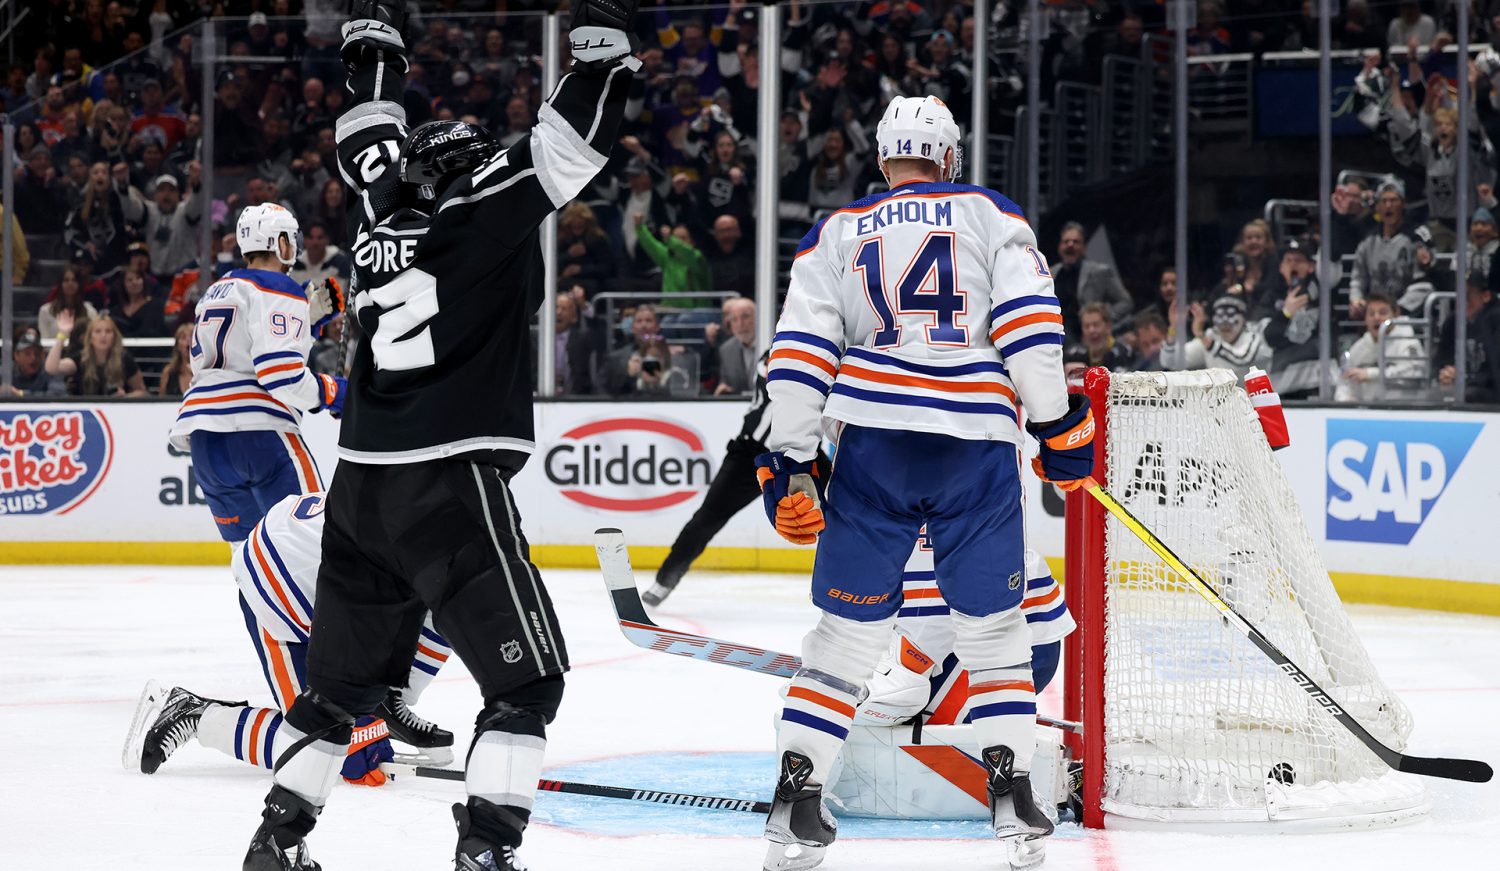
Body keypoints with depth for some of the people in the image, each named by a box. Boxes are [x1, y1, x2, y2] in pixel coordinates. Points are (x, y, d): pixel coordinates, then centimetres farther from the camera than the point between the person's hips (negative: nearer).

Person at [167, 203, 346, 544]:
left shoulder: (216, 291, 25)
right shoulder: (278, 290, -3)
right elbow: (279, 372, -15)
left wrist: (309, 320, 23)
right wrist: (330, 392, -3)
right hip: (256, 427, -8)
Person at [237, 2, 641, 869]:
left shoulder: (383, 215, 12)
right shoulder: (481, 212, -4)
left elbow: (372, 137, 30)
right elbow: (574, 141, -9)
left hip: (362, 486, 7)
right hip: (451, 482, -7)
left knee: (346, 674, 20)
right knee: (529, 676, -4)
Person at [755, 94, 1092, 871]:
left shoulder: (837, 233, 15)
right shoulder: (992, 216, 11)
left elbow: (799, 354, 5)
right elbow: (1029, 322, -2)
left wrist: (788, 464, 6)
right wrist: (1059, 426, 4)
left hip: (873, 438, 1)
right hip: (977, 443, -1)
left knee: (848, 625, 7)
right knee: (992, 624, 10)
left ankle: (796, 798, 1)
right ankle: (1012, 793, 2)